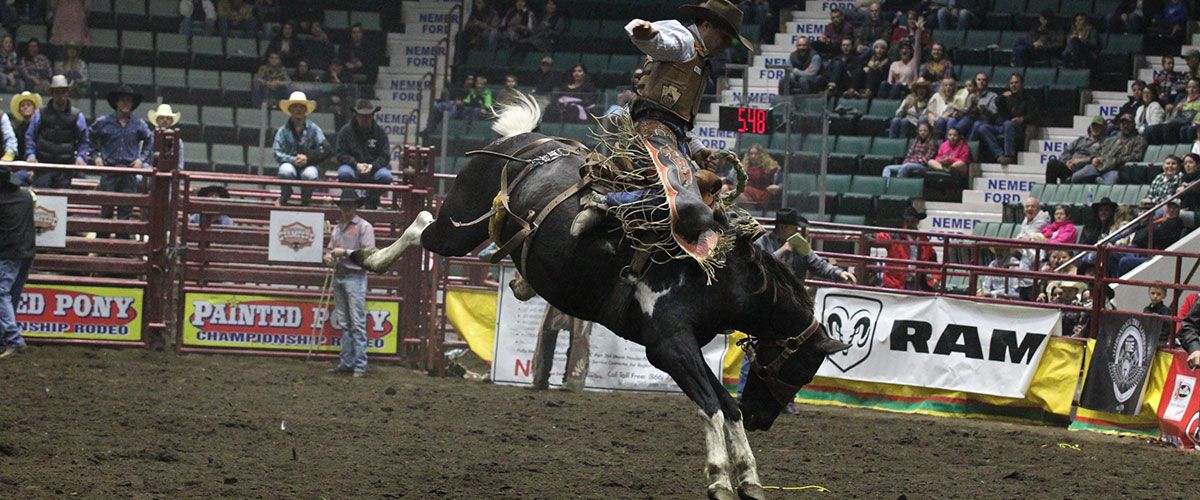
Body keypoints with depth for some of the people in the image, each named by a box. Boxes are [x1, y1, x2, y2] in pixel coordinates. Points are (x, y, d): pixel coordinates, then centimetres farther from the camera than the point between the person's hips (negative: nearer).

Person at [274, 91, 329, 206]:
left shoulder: (313, 129, 0)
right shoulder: (283, 130, 1)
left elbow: (325, 150, -6)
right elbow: (276, 153, -6)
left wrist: (307, 158, -18)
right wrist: (293, 160, -21)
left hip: (309, 165, 0)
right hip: (290, 163, 0)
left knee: (310, 174, -35)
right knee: (286, 171, -35)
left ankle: (305, 202, -5)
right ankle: (283, 200, -6)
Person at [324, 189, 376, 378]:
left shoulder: (364, 227, -3)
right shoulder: (337, 228, 17)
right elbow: (331, 249, 23)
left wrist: (345, 252, -16)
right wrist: (328, 257, 0)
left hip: (355, 277, -7)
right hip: (338, 277, 7)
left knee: (357, 323, -8)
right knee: (344, 323, 10)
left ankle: (360, 365, -8)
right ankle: (346, 362, 14)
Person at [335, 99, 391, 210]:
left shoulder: (380, 132, 4)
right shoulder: (346, 131, 2)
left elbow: (385, 156, 0)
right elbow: (341, 155, -3)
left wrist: (371, 166, -19)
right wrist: (356, 165, -19)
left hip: (373, 169, 1)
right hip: (353, 167, -1)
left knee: (385, 176, -30)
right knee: (344, 173, -35)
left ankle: (370, 203, -7)